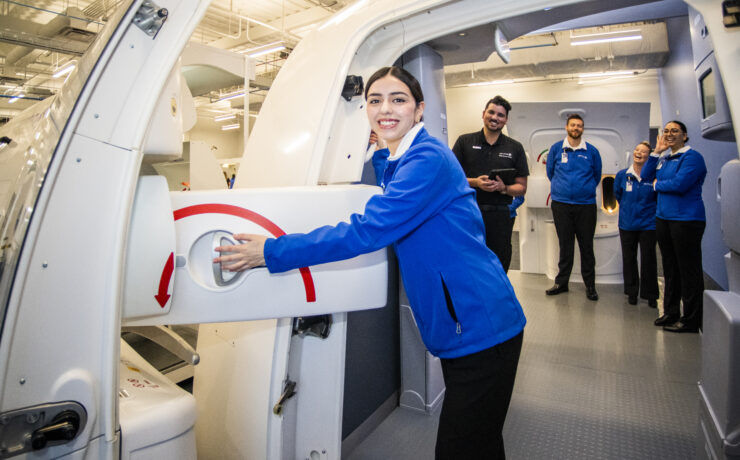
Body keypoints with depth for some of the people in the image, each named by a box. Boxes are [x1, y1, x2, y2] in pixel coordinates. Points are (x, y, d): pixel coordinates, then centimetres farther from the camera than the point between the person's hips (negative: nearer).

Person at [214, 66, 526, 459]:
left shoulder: (427, 160, -18)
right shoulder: (395, 162, 12)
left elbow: (368, 230, -26)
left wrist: (272, 252, -21)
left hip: (481, 329, -9)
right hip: (461, 329, 9)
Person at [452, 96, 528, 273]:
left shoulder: (515, 148, 11)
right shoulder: (464, 142, 6)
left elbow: (522, 187, 10)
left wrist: (503, 188, -12)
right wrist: (475, 182, -14)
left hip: (500, 216, 2)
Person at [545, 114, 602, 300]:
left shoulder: (591, 151, 3)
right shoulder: (556, 148, 3)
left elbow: (597, 175, 15)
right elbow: (550, 171, 14)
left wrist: (587, 189, 15)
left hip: (586, 204, 0)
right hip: (561, 204, 0)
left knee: (587, 246, 4)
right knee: (565, 245, 8)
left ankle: (590, 285, 14)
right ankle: (561, 282, 18)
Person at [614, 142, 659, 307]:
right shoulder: (622, 175, -1)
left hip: (648, 224, -2)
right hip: (627, 224, 2)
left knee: (648, 260, 4)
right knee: (629, 259, 11)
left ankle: (650, 295, 19)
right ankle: (632, 292, 25)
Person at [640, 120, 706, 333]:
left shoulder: (692, 157, -9)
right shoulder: (665, 158, 14)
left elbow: (680, 184, -20)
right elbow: (645, 176, 8)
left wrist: (657, 184, -3)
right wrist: (656, 152, 2)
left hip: (686, 220, -8)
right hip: (663, 218, 8)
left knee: (689, 270, -2)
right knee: (670, 268, 15)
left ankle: (691, 320, 5)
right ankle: (671, 312, 26)